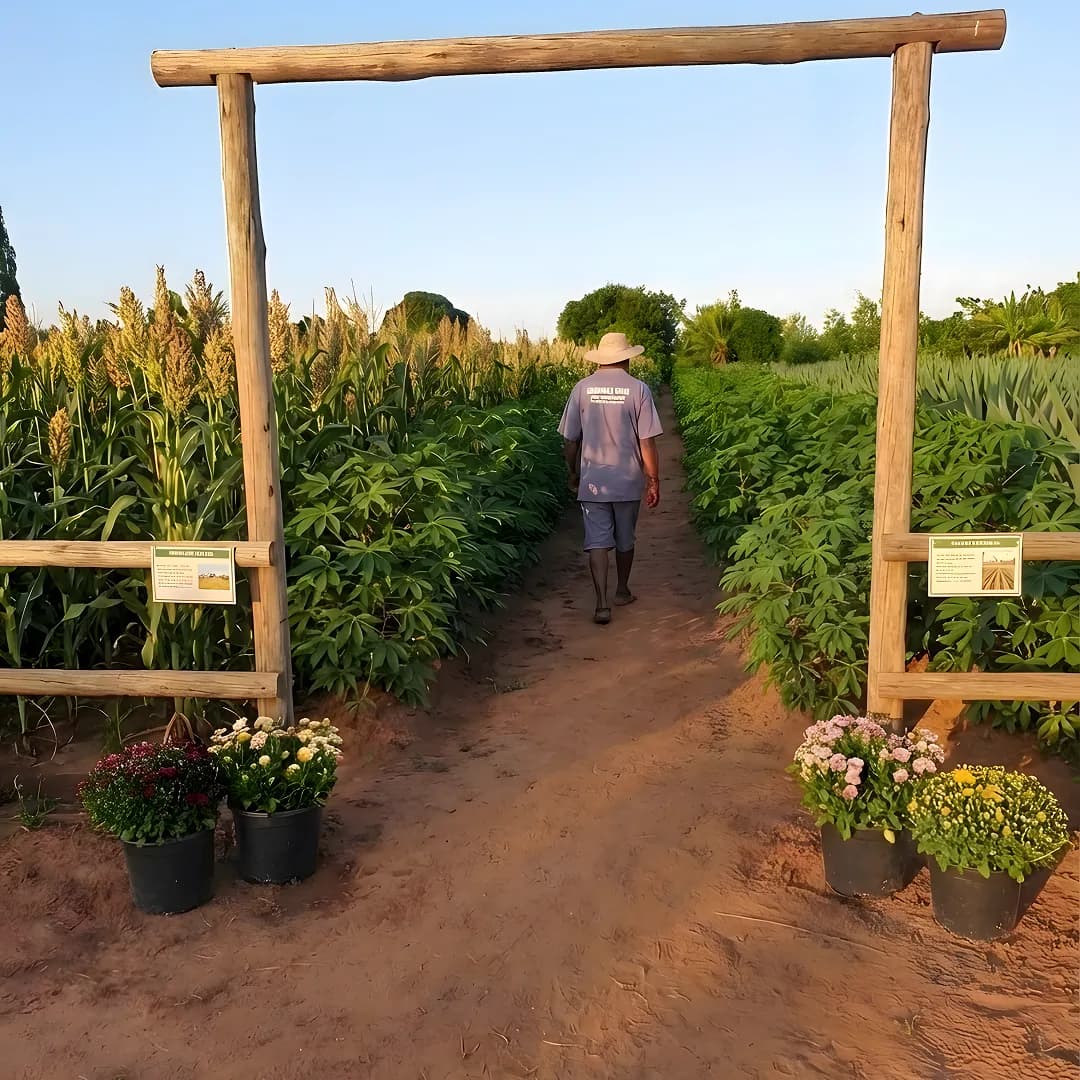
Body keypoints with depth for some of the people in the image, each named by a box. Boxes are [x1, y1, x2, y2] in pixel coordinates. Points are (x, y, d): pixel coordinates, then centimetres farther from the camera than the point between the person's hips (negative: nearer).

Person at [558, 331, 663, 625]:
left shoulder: (582, 389, -3)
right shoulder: (638, 389, -8)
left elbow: (569, 439, 1)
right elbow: (647, 442, -10)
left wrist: (573, 474, 16)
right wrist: (654, 481, 0)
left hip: (592, 481, 0)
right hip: (628, 481, 0)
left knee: (597, 542, 2)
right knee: (625, 539, 17)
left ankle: (602, 604, -8)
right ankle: (622, 591, 34)